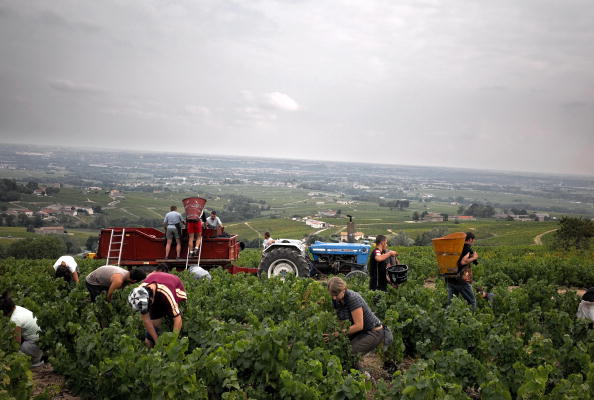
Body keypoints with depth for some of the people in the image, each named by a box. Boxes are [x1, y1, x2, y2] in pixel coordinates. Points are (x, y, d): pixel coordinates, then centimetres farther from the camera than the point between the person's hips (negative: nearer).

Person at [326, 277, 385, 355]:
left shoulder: (352, 298, -27)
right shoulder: (336, 300, -3)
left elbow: (359, 325, -27)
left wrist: (338, 333, -26)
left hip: (373, 332, -8)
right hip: (360, 332, 8)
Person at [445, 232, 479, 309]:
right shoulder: (468, 248, -8)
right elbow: (463, 262, -20)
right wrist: (474, 258, -8)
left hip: (450, 279, 7)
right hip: (462, 280, -6)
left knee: (450, 302, 11)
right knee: (472, 301, 8)